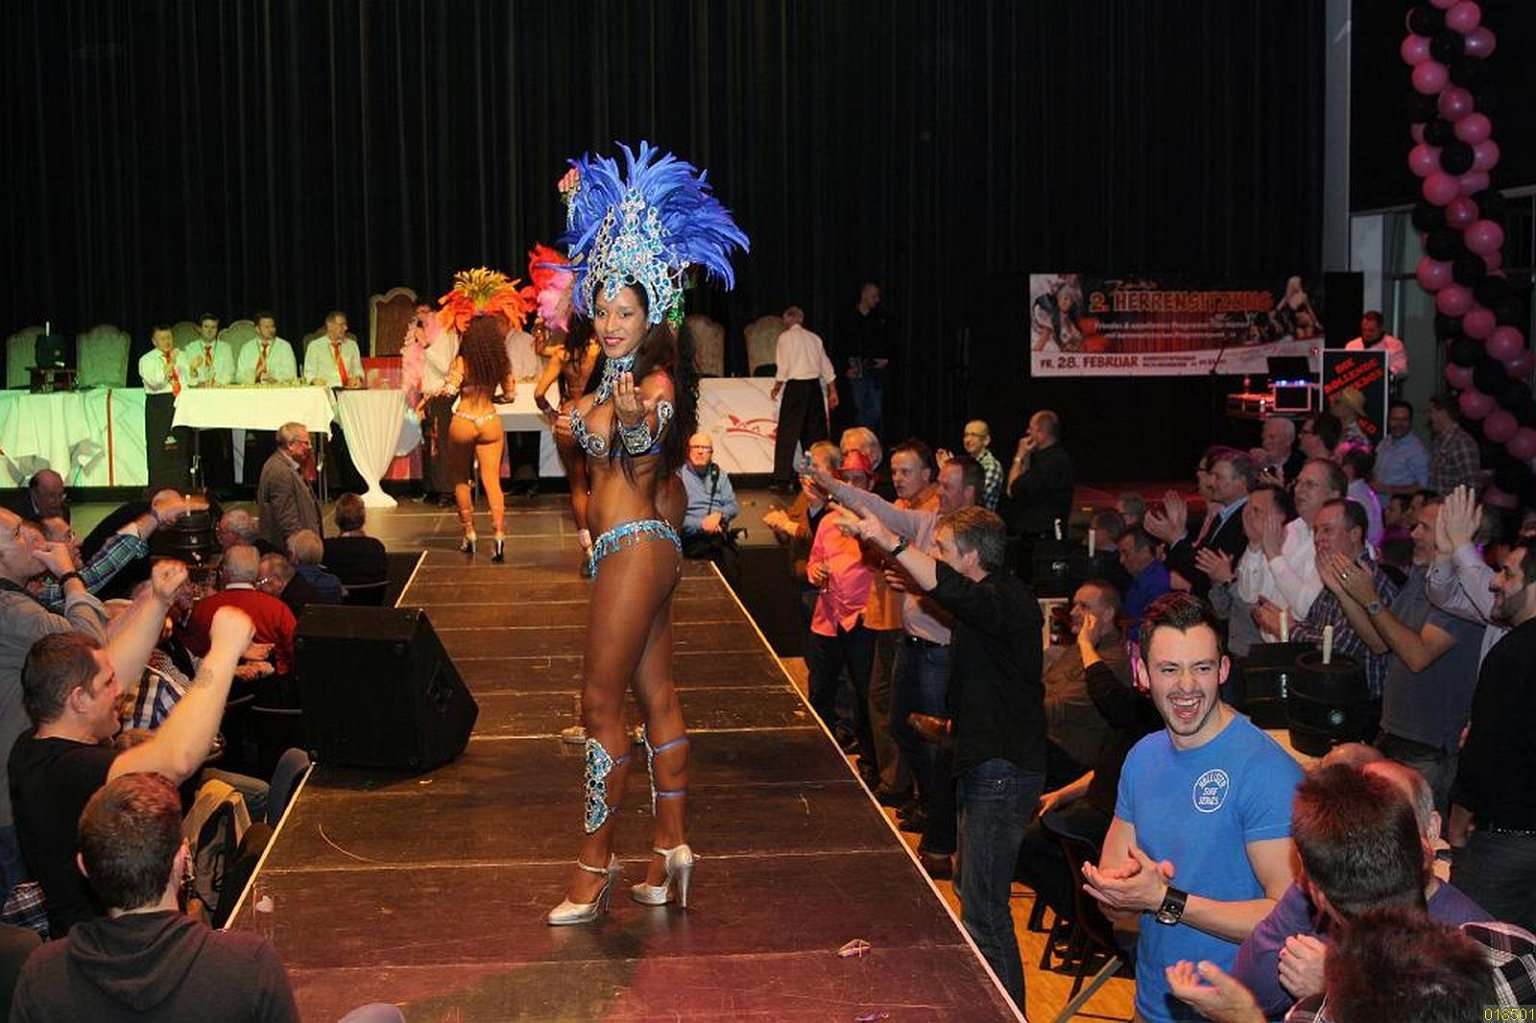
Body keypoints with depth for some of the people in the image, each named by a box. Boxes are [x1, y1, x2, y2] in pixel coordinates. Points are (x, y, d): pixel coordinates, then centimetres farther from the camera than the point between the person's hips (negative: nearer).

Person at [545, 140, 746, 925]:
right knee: (656, 697, 11)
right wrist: (578, 206, 30)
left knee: (601, 703, -5)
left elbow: (647, 450, -39)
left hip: (635, 547, -10)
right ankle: (671, 851, 17)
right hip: (633, 546, 10)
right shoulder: (617, 375, 9)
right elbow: (588, 276, 28)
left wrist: (633, 421, -59)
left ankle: (595, 863, 2)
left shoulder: (655, 383, -17)